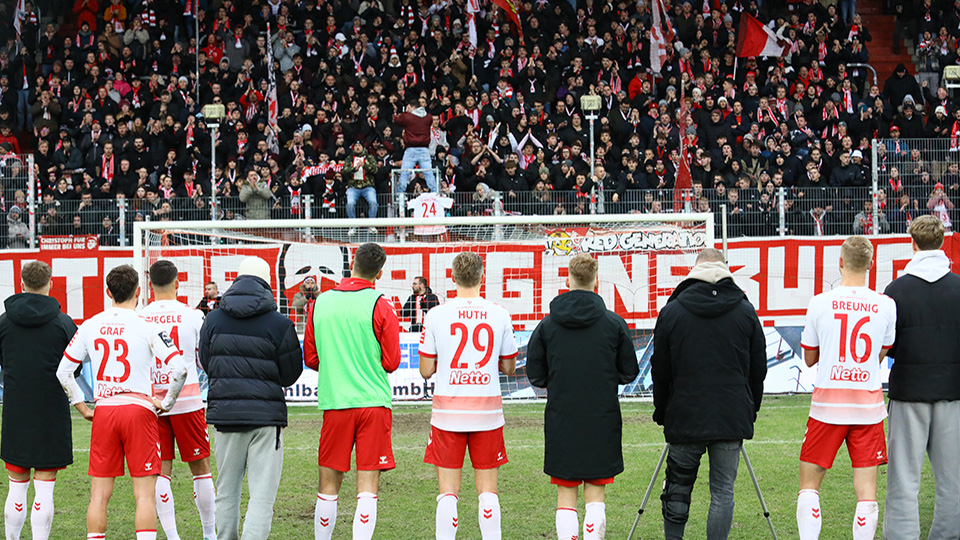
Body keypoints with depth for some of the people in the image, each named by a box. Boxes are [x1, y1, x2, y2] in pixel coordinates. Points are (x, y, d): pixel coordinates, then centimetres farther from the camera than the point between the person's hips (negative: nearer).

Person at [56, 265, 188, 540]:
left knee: (99, 494, 8)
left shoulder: (90, 326, 6)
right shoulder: (146, 328, -6)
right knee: (145, 494, -1)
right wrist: (166, 403, 1)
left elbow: (63, 371, 10)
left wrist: (81, 406, 16)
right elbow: (179, 369, -14)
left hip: (103, 412, 3)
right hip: (139, 409, -3)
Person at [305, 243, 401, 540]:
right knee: (368, 487, -3)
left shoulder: (320, 303, 5)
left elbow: (310, 359, 11)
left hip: (334, 403, 3)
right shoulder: (381, 306, -5)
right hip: (374, 402, -3)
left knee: (328, 485, 10)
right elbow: (391, 363, -3)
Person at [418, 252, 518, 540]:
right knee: (487, 489, 7)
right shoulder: (499, 315, -1)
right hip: (488, 412, 1)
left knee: (448, 491, 2)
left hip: (448, 411, -1)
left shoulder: (436, 315, -4)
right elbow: (509, 368, 8)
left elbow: (426, 370, -1)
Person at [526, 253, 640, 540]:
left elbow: (536, 375, 1)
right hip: (602, 419, 0)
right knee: (595, 495, 5)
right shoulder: (614, 323, -4)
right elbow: (629, 372, 3)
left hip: (561, 419, 0)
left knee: (566, 494, 6)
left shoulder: (547, 324, -3)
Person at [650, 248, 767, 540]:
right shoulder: (746, 311, 3)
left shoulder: (671, 311, 1)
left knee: (678, 487, 11)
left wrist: (661, 412, 16)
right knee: (723, 491, 2)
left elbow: (660, 371, 5)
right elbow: (759, 369, 7)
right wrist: (750, 410, 18)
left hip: (684, 419, 0)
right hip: (732, 419, 0)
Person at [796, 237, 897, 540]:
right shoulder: (885, 305, -2)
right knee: (867, 491, 2)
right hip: (868, 405, 1)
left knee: (809, 485, 8)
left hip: (827, 403, -1)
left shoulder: (820, 303, -5)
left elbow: (809, 358, 7)